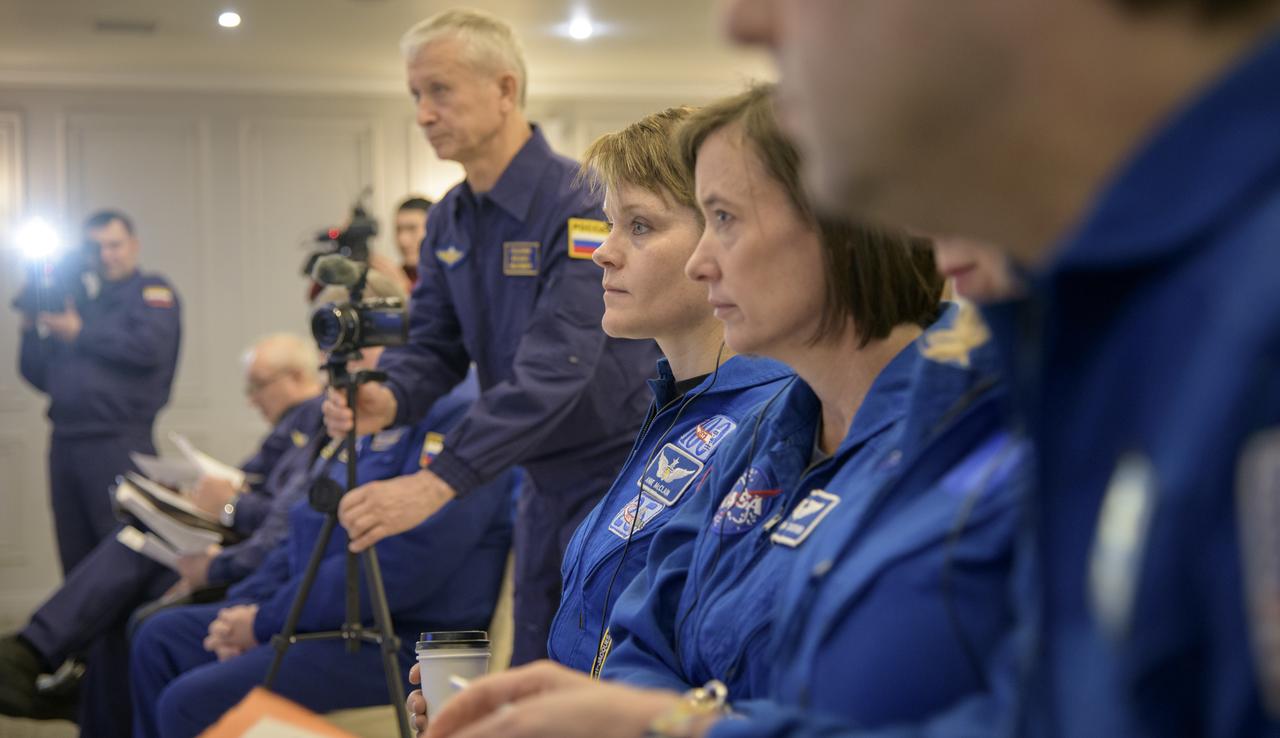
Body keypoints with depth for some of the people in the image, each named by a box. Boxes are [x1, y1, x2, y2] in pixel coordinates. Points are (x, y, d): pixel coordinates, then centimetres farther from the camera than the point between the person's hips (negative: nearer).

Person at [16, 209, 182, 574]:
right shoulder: (80, 304, 21)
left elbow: (150, 347, -16)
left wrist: (81, 335, -7)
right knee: (76, 563, 9)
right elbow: (39, 376, 21)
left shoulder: (151, 292, 3)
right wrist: (32, 329, 4)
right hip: (66, 444, 7)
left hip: (118, 445, -6)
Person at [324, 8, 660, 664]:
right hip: (543, 482, 8)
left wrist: (440, 481, -36)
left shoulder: (580, 204, -21)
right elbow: (433, 345, 7)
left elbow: (556, 368, -30)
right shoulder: (448, 221, 6)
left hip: (618, 469, -8)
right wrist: (389, 397, -18)